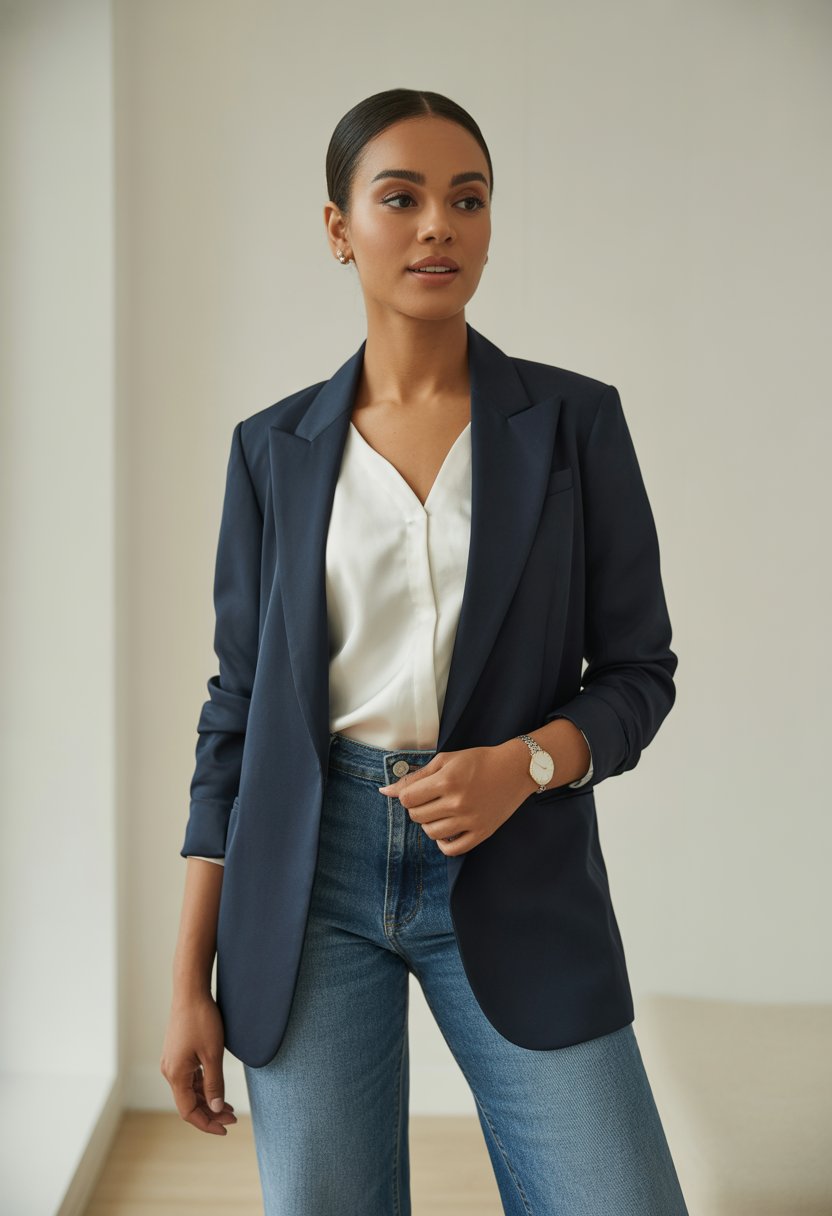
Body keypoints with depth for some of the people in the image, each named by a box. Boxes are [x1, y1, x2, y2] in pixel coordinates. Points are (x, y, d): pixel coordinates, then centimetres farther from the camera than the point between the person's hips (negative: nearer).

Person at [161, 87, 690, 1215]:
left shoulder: (574, 419, 2)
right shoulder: (274, 448, 5)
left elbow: (639, 668, 5)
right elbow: (238, 704, 6)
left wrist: (524, 763, -17)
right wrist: (190, 982, 4)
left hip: (515, 877, 0)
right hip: (313, 869, 1)